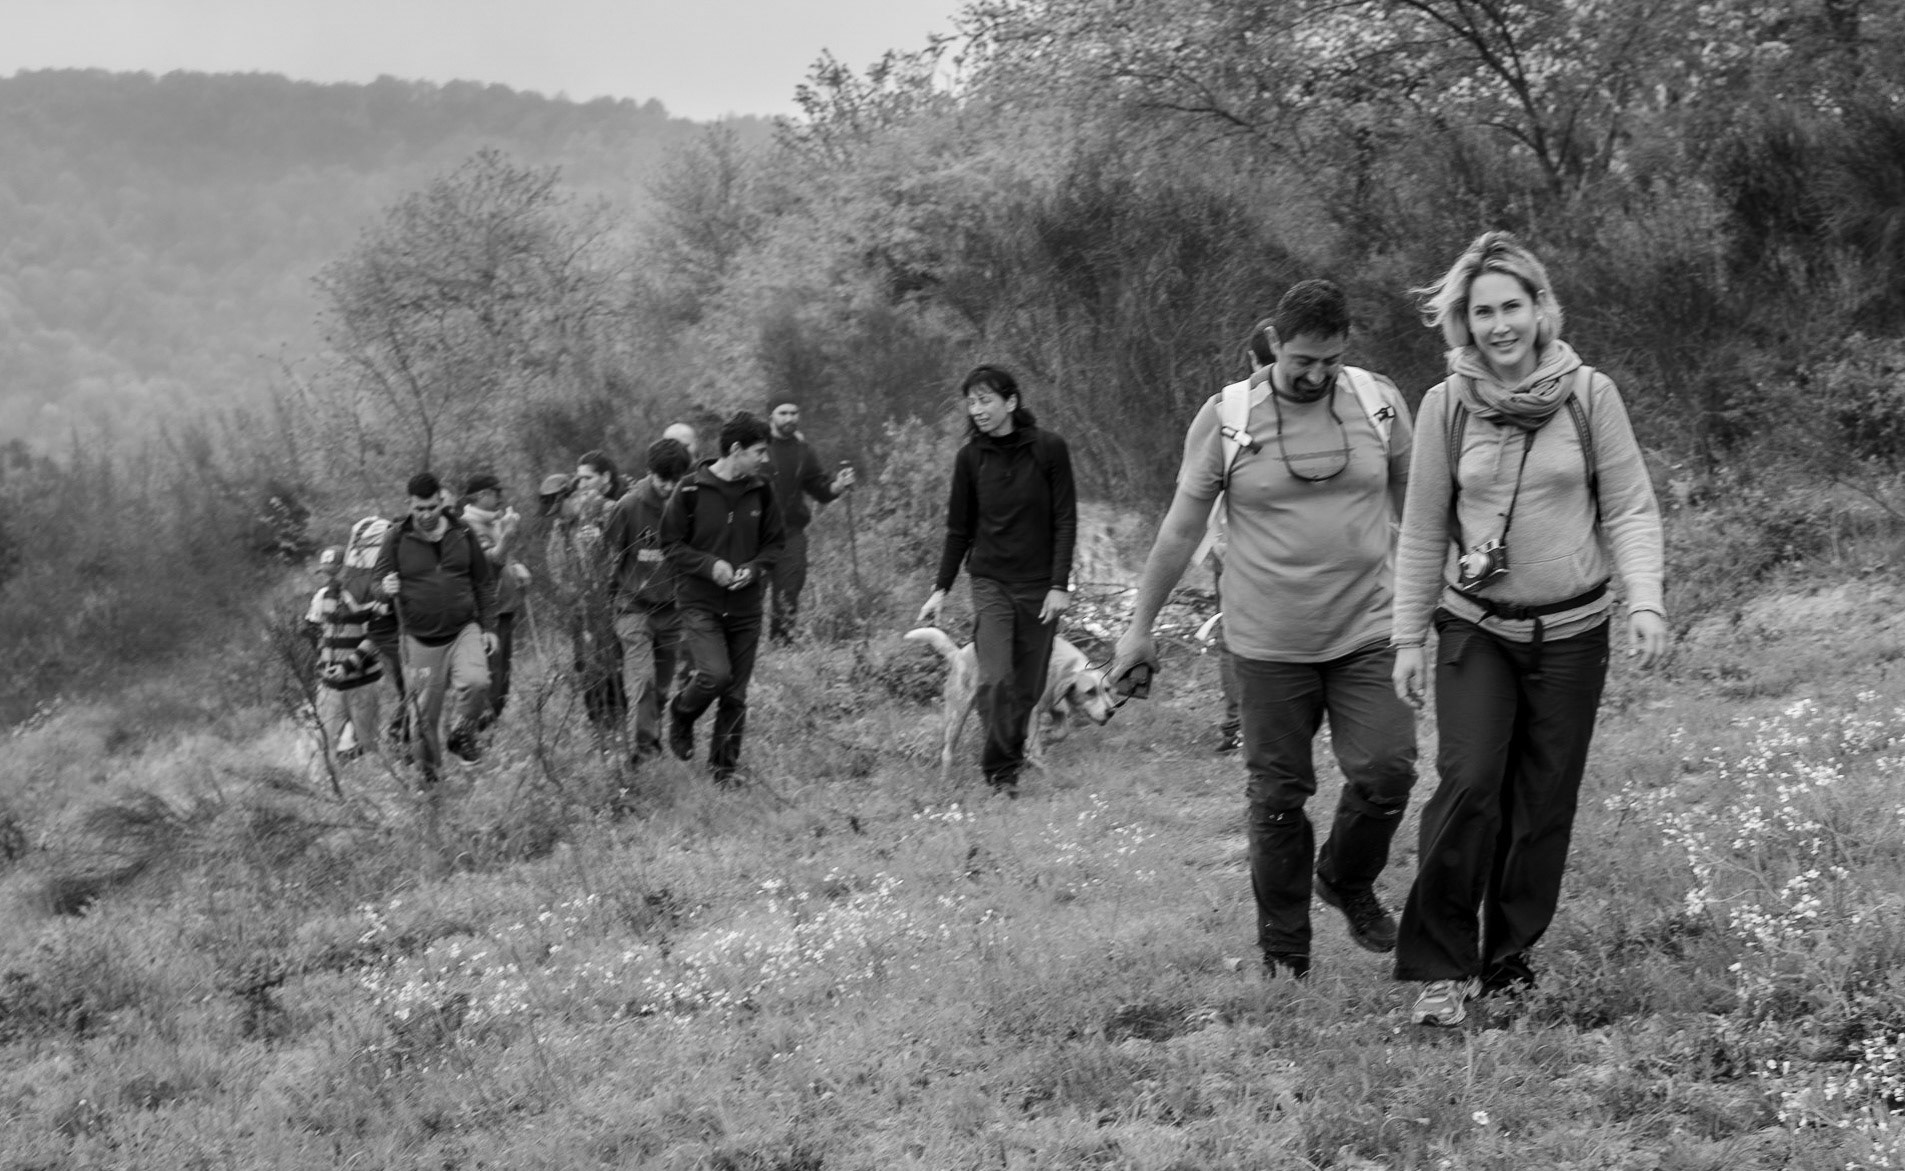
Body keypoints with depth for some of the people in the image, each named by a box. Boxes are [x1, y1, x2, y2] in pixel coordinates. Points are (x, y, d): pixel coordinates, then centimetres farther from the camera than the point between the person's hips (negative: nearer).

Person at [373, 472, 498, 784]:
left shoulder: (462, 534, 4)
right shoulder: (397, 538, -2)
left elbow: (484, 583, 11)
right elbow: (380, 581, 5)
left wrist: (488, 627, 7)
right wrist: (386, 589, -20)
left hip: (464, 630, 1)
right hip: (421, 639, -1)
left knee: (476, 681, -25)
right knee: (423, 711, 2)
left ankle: (462, 734, 0)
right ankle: (427, 771, 22)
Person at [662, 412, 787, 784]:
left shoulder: (761, 491, 3)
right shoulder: (691, 490, -9)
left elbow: (774, 543, 12)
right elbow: (670, 544, -3)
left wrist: (754, 568, -7)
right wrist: (710, 565, -16)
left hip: (745, 607, 4)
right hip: (699, 603, -4)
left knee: (735, 696, 5)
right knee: (715, 675, -21)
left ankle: (725, 768, 20)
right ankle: (680, 714, 11)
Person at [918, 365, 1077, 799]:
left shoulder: (1048, 449, -4)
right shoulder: (971, 457, 2)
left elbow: (1065, 521, -3)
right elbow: (959, 529, 10)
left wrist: (1059, 585, -9)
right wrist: (940, 589, 6)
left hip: (1040, 585, -1)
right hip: (990, 582, 1)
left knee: (1027, 687, 3)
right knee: (995, 680, -14)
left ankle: (1010, 763, 17)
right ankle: (1000, 772, -6)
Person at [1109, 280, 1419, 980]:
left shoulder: (1379, 403, 1)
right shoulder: (1226, 418, -4)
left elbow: (1414, 505, 13)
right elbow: (1181, 529, 3)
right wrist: (1140, 626, 6)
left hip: (1368, 632, 1)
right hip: (1268, 642, -1)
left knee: (1387, 772, -9)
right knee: (1278, 797, 3)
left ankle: (1347, 882, 21)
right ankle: (1283, 950, 18)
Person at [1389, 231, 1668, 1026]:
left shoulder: (1589, 395, -5)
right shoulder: (1447, 405, -4)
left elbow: (1631, 508, -2)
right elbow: (1423, 530, 3)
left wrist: (1646, 602, -15)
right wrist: (1410, 637, 4)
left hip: (1571, 632, 1)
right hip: (1477, 629, -1)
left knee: (1544, 804, 5)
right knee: (1467, 786, -15)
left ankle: (1508, 960, 20)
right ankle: (1441, 968, -5)